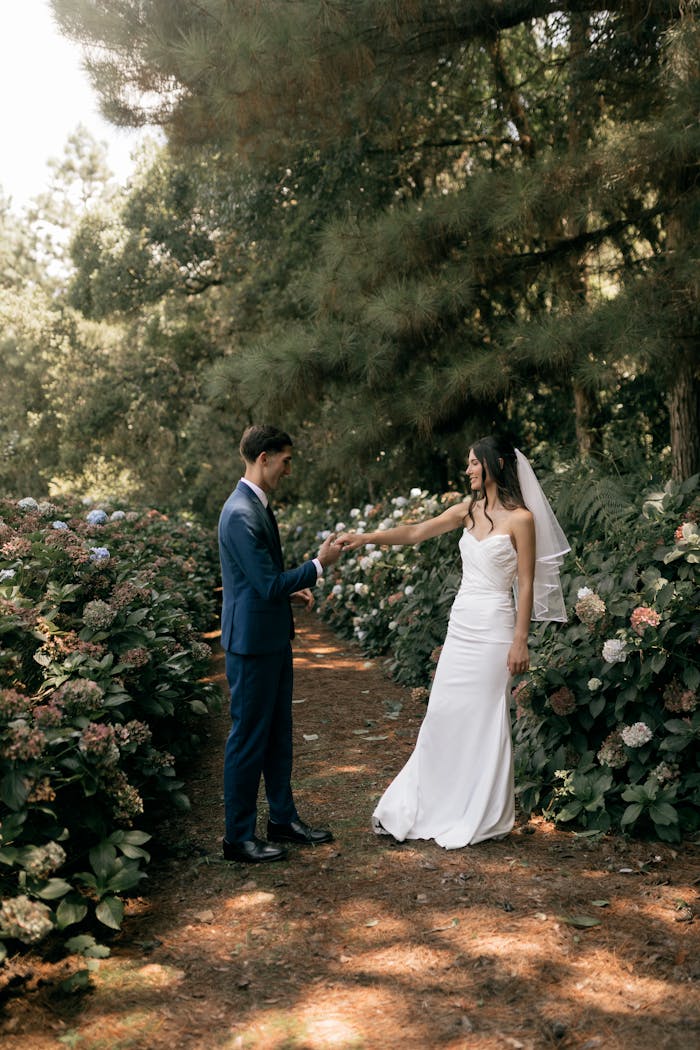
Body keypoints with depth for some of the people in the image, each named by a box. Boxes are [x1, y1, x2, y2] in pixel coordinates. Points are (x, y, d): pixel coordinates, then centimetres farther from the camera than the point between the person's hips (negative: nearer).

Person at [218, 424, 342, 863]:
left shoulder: (258, 505, 11)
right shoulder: (241, 515, -22)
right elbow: (268, 585, -23)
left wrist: (292, 589, 8)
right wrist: (319, 565, -13)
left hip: (273, 638, 10)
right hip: (252, 641, -10)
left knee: (279, 733, 18)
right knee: (249, 738, 1)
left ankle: (284, 819, 31)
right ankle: (239, 837, 14)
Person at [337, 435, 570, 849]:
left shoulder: (520, 519, -8)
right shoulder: (469, 510, 10)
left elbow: (526, 584, -10)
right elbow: (416, 532, 8)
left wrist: (520, 641, -13)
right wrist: (365, 538, -2)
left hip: (494, 628, -6)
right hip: (461, 624, 6)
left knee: (484, 718, 1)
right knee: (443, 715, 9)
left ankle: (481, 818, 15)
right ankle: (422, 806, 19)